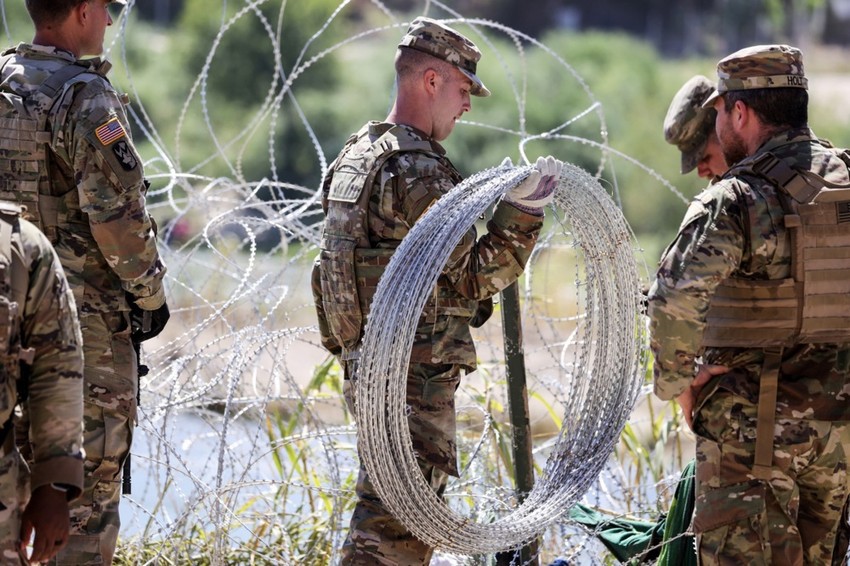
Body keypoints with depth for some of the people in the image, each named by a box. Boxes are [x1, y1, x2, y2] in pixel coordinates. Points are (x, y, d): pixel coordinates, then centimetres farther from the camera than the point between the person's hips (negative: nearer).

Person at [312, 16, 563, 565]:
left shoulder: (355, 155, 13)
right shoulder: (419, 171, -18)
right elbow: (472, 276, -17)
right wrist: (521, 213, -19)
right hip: (415, 376, -10)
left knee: (393, 516, 20)